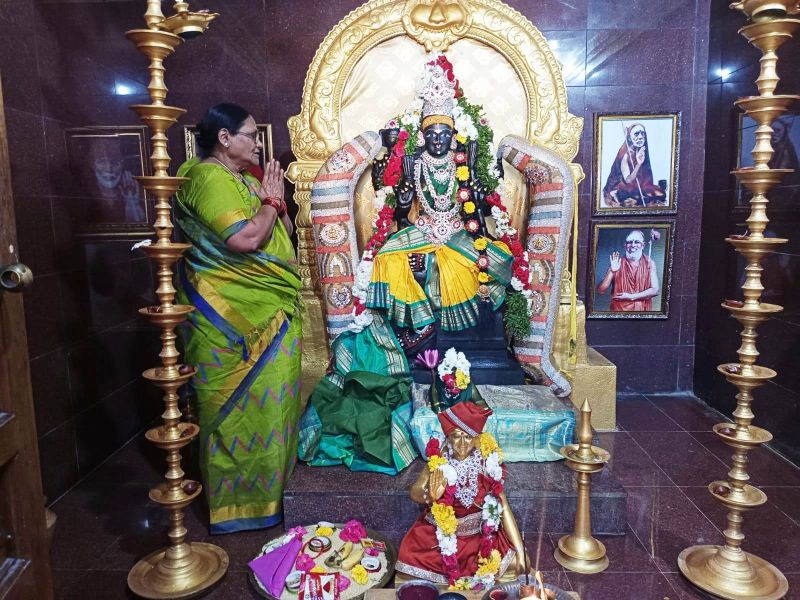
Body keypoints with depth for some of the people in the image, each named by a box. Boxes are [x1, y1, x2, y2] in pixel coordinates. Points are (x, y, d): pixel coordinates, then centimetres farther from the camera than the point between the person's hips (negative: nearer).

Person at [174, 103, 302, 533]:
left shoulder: (244, 177, 16)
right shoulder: (210, 178, -15)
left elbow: (283, 230, 19)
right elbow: (245, 239, -27)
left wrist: (274, 197, 2)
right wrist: (269, 202, -12)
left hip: (265, 311, 10)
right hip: (232, 316, -10)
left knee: (265, 398, 18)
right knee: (246, 403, 0)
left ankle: (266, 479, 34)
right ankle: (242, 499, 15)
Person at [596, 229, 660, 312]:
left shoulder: (649, 263, 3)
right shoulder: (617, 262, 1)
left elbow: (655, 290, -3)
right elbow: (601, 290, -5)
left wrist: (631, 297, -10)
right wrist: (612, 271, -16)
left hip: (642, 309, 1)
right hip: (619, 309, -1)